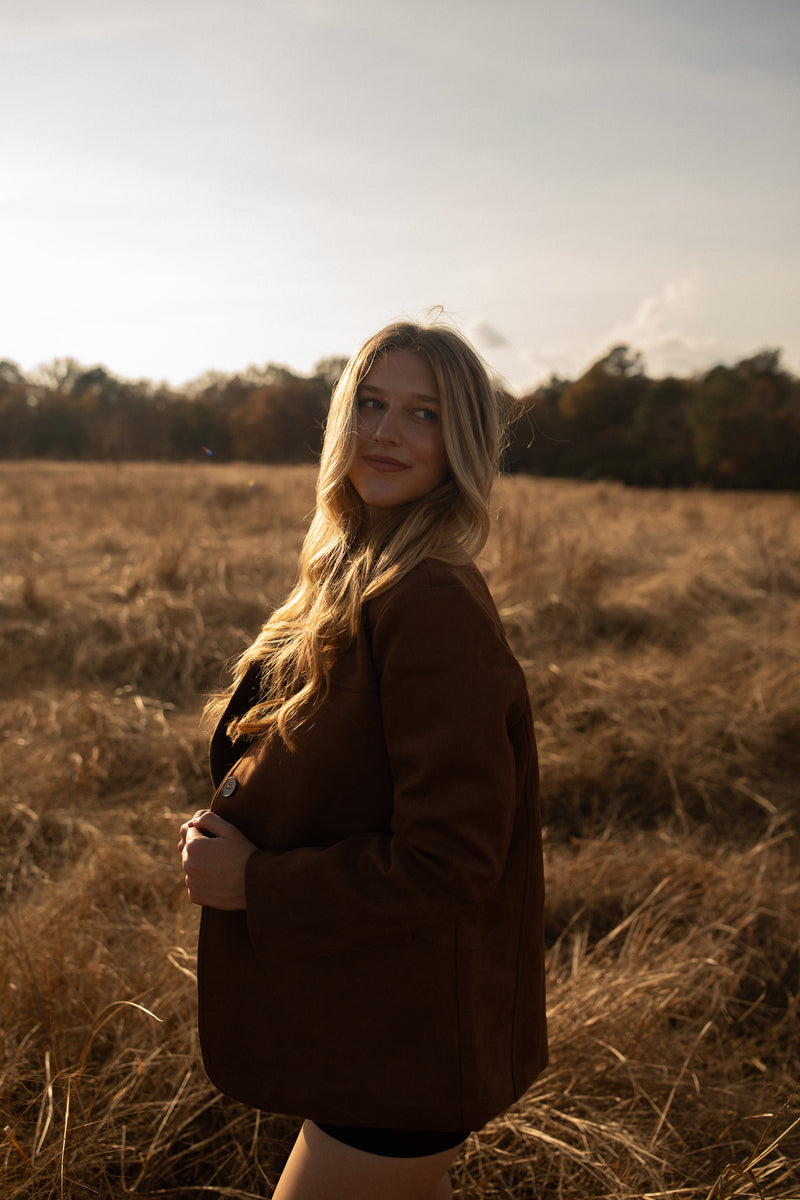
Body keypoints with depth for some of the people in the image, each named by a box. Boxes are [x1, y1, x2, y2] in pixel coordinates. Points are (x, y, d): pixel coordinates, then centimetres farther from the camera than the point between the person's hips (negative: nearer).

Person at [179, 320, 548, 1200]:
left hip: (403, 1049, -9)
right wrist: (231, 830, 1)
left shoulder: (434, 606, -25)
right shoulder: (353, 579, 6)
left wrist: (255, 884, -18)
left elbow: (450, 860, -26)